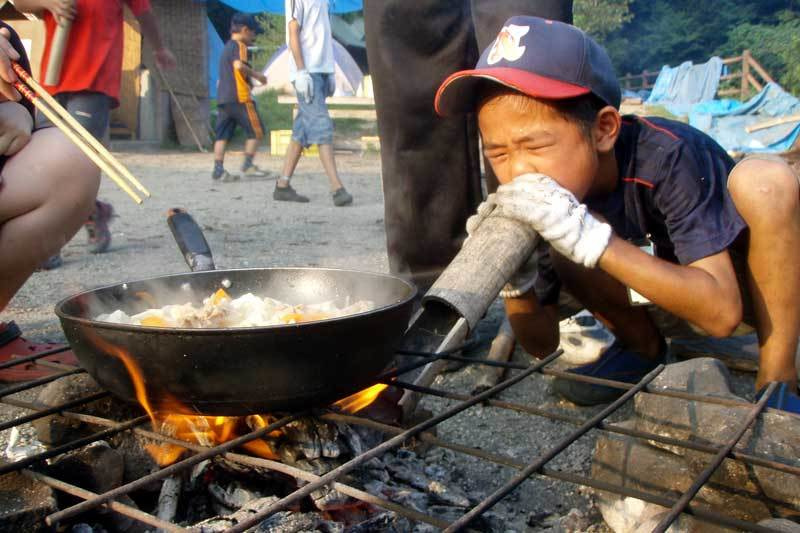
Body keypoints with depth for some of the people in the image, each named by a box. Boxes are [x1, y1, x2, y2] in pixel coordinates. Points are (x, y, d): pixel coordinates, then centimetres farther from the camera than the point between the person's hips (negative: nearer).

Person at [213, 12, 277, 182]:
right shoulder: (239, 46, -5)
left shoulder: (226, 47, 24)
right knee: (256, 131, 0)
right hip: (239, 97, -9)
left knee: (222, 135, 4)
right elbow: (239, 65, -23)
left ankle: (218, 169, 0)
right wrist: (256, 74, -11)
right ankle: (248, 165, -3)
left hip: (222, 97, 9)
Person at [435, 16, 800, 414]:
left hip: (744, 291, -3)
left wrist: (591, 237, -45)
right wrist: (515, 284, -32)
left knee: (764, 179, -32)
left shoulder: (668, 157, -31)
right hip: (661, 299, 3)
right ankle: (643, 348, 2)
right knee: (558, 246, -24)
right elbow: (542, 344, -10)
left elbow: (721, 312, -35)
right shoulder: (546, 199, -17)